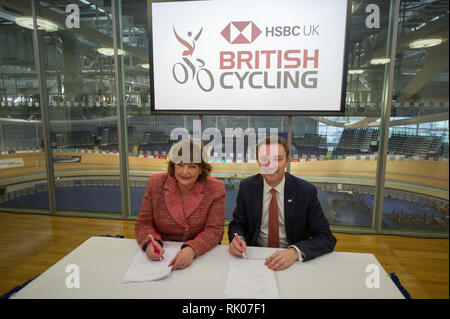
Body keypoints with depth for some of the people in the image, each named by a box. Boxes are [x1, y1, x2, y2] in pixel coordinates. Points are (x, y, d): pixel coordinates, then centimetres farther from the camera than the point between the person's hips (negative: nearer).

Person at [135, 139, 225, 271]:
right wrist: (150, 242, -20)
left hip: (201, 256, -2)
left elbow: (214, 230, -10)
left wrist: (191, 249, -28)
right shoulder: (155, 183, -3)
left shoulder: (215, 188, -8)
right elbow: (143, 223, 1)